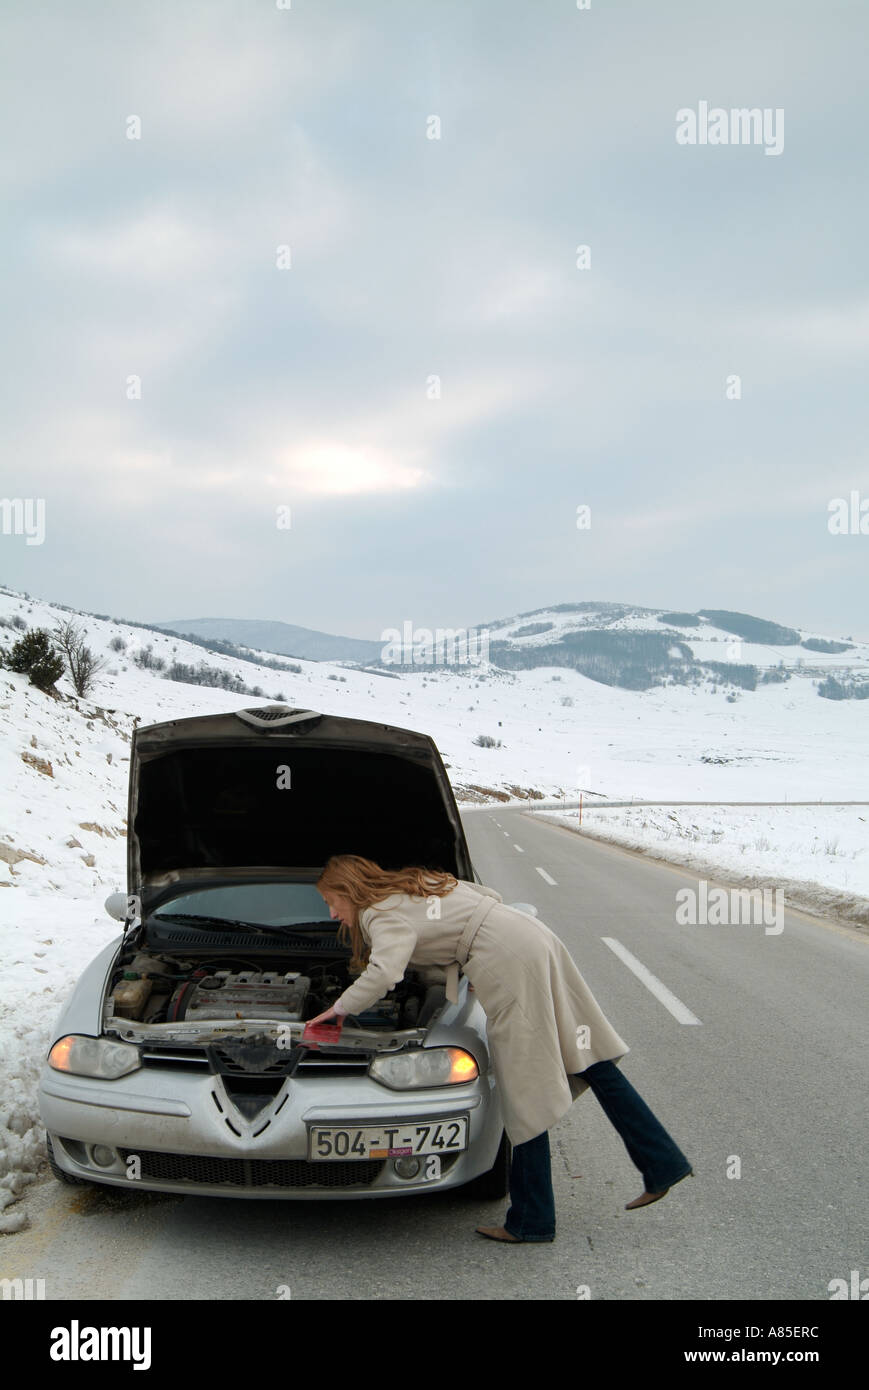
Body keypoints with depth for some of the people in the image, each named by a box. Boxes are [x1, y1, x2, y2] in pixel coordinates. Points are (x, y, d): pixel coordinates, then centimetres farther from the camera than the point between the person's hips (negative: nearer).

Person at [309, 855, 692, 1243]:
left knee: (527, 1092, -3)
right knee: (591, 1059, 13)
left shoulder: (383, 916, -3)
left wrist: (340, 1007, -5)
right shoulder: (420, 883, 23)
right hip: (536, 937, 9)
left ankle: (530, 1221, 7)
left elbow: (383, 974, -21)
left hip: (510, 962, -9)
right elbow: (491, 895, 25)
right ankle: (663, 1163, 18)